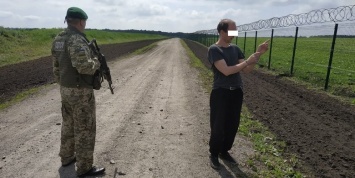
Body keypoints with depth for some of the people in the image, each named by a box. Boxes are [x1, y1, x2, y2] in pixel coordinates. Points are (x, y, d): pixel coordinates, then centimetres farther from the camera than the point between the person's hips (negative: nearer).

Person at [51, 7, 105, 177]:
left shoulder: (58, 39, 9)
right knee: (84, 129, 1)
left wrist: (63, 85, 23)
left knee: (69, 124, 21)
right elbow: (84, 66, -31)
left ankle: (67, 157, 37)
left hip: (65, 89, 9)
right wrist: (96, 62, -10)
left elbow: (56, 67, 14)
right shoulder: (77, 40, -21)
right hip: (81, 91, -9)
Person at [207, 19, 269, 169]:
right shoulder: (214, 49, -11)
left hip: (236, 93, 6)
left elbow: (246, 70, 6)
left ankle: (224, 152, 35)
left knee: (232, 126, 15)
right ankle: (214, 154, 25)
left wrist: (258, 54, -5)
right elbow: (226, 71, -22)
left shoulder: (235, 49, 8)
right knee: (218, 127, 4)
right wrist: (248, 61, -17)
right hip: (220, 93, -6)